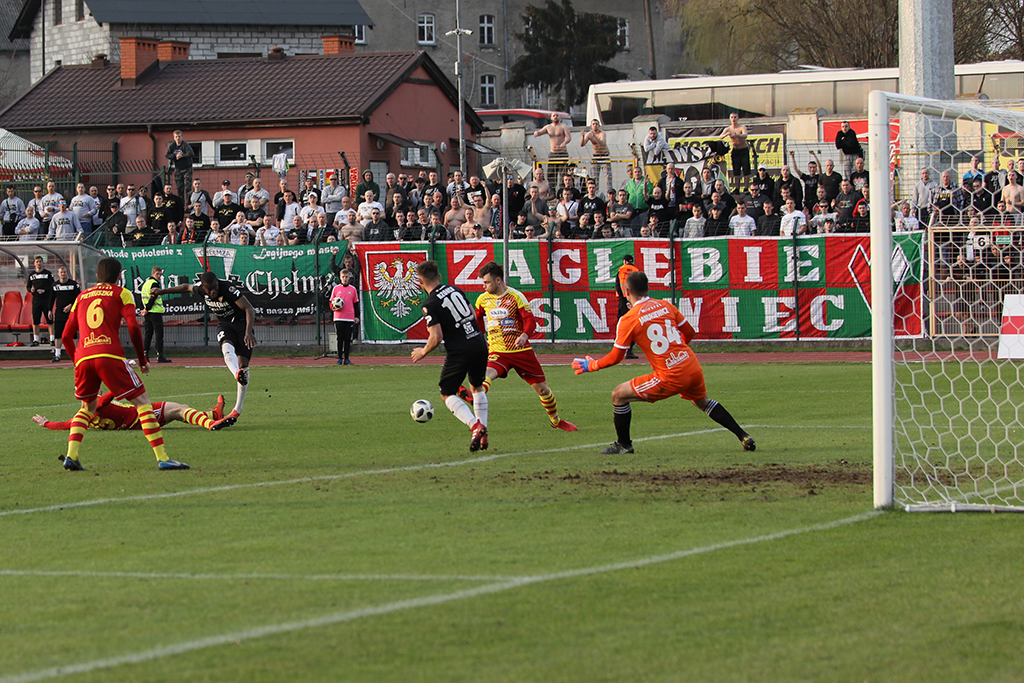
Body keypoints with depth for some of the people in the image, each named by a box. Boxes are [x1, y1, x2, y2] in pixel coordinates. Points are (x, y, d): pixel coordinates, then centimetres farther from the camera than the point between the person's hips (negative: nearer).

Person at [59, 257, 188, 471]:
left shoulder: (82, 296, 24)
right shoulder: (121, 294, 12)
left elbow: (66, 335, 22)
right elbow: (133, 327, -2)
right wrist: (142, 360, 7)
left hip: (83, 357, 4)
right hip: (110, 355, -4)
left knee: (88, 407, 25)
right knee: (142, 403, 0)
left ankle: (71, 456, 6)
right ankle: (162, 458, -11)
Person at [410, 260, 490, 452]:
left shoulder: (430, 304, -10)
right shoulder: (456, 290, 10)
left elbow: (437, 337, -14)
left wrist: (423, 352, 3)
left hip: (459, 351, -6)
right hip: (479, 342, 6)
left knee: (447, 394, 8)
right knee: (477, 387, 26)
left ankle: (475, 426, -13)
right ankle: (483, 432, 18)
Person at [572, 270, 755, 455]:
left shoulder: (628, 320, -7)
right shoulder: (665, 306, 9)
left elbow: (616, 357, -3)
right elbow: (689, 332, 18)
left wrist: (591, 366, 14)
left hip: (670, 377, -6)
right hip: (693, 368, 6)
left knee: (618, 395, 7)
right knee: (703, 402, 34)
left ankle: (624, 445, 15)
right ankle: (743, 436, 30)